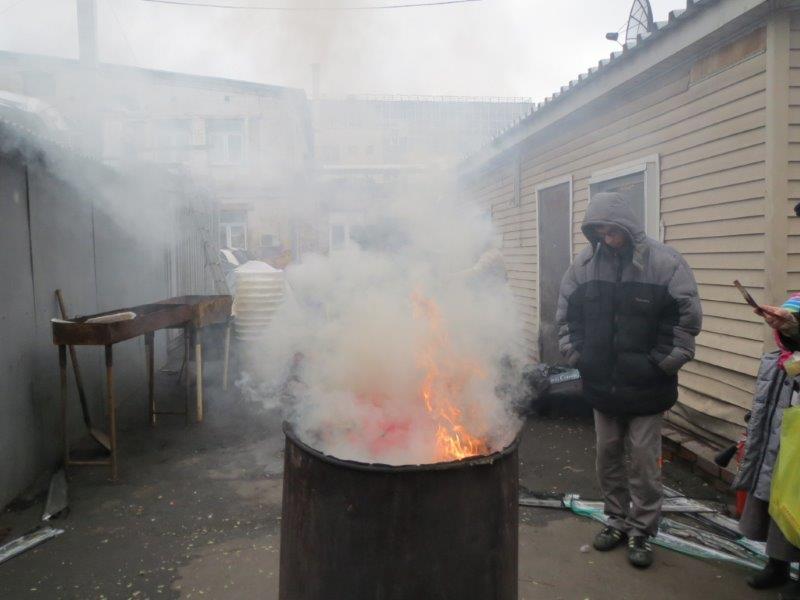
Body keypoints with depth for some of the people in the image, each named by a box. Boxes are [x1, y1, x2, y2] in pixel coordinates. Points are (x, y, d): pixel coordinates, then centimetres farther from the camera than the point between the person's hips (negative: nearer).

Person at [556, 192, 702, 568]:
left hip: (646, 385, -4)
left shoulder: (664, 263, -11)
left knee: (644, 459, 4)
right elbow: (566, 312, 10)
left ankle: (642, 530, 21)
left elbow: (687, 316, -9)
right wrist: (575, 352, 3)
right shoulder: (585, 264, 1)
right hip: (602, 382, 4)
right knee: (607, 454, 14)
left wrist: (664, 361, -10)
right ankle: (617, 520, 32)